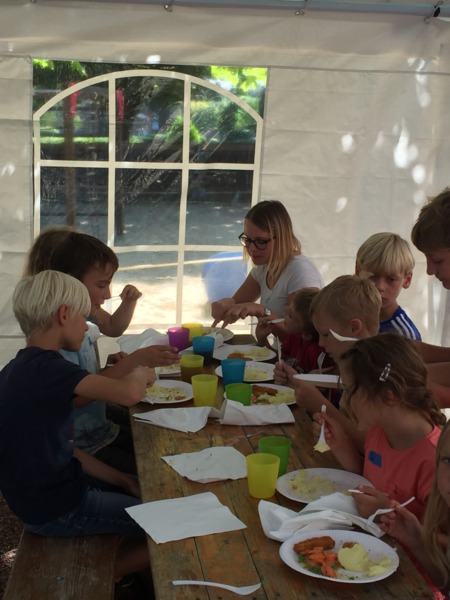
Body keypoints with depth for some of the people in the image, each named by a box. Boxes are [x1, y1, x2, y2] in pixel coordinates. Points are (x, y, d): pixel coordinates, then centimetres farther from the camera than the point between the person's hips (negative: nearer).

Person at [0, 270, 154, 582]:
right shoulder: (46, 367, -25)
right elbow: (129, 393, -36)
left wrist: (123, 480, 6)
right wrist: (142, 373, -12)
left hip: (45, 491, 9)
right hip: (56, 509, -9)